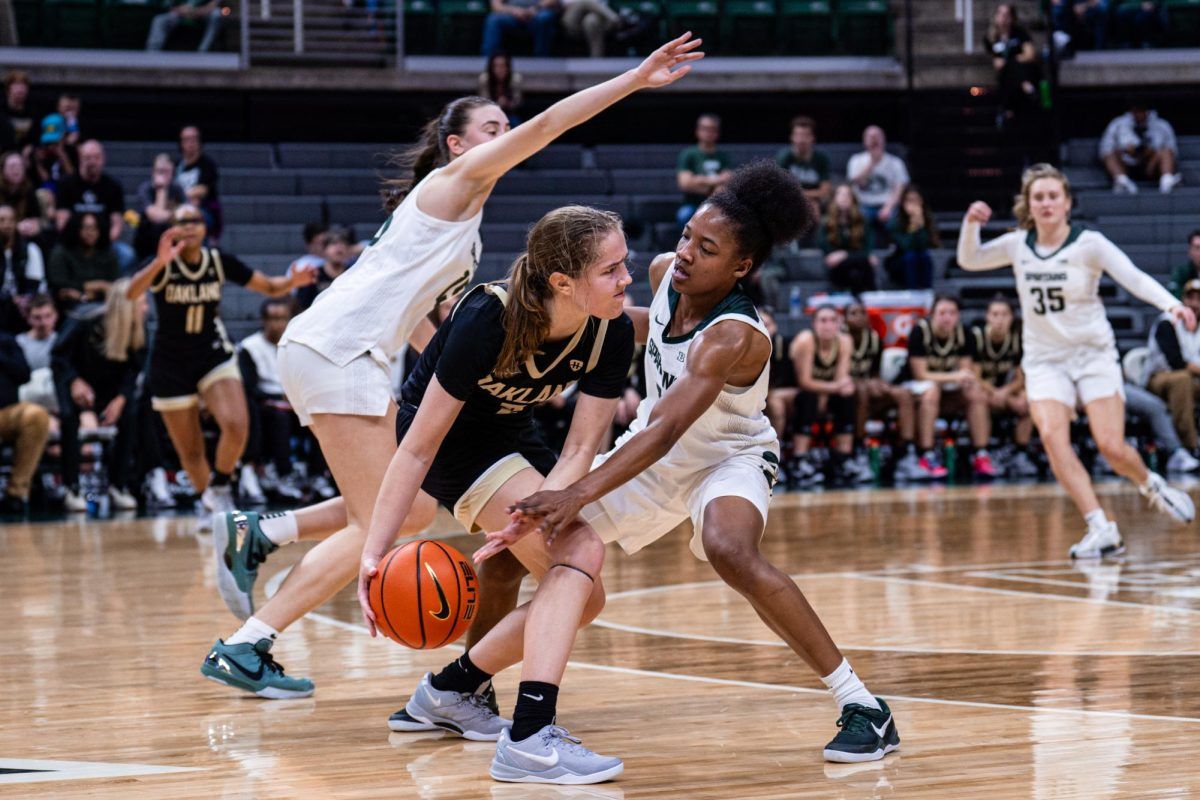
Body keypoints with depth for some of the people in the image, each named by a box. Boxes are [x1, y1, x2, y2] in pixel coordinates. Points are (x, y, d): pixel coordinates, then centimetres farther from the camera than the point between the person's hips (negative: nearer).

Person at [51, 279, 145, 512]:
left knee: (130, 415, -19)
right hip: (74, 376, -3)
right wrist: (75, 382, -31)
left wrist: (120, 398, -22)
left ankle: (118, 486, -9)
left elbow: (134, 369, -9)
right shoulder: (85, 321, -29)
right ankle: (72, 488, -18)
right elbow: (59, 355, -17)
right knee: (70, 416, -26)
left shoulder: (139, 330, -19)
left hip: (110, 382, 3)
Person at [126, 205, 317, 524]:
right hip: (171, 363, -2)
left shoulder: (219, 261, -6)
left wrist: (292, 281, -21)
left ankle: (219, 488, 1)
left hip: (214, 356, 2)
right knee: (190, 452, 3)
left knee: (236, 425, -23)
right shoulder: (163, 265, -15)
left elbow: (269, 287, 1)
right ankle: (209, 504, 29)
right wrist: (160, 262, -53)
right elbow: (132, 293, -36)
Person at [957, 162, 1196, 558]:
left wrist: (1171, 304, -37)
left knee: (1111, 447, -12)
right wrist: (971, 224, -6)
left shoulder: (1089, 243, -10)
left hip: (1093, 354, -3)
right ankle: (1102, 530, -21)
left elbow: (1135, 278, -20)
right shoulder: (1018, 245, 2)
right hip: (1044, 359, 3)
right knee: (1052, 435, -23)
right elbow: (969, 260, 14)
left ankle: (1150, 485, 25)